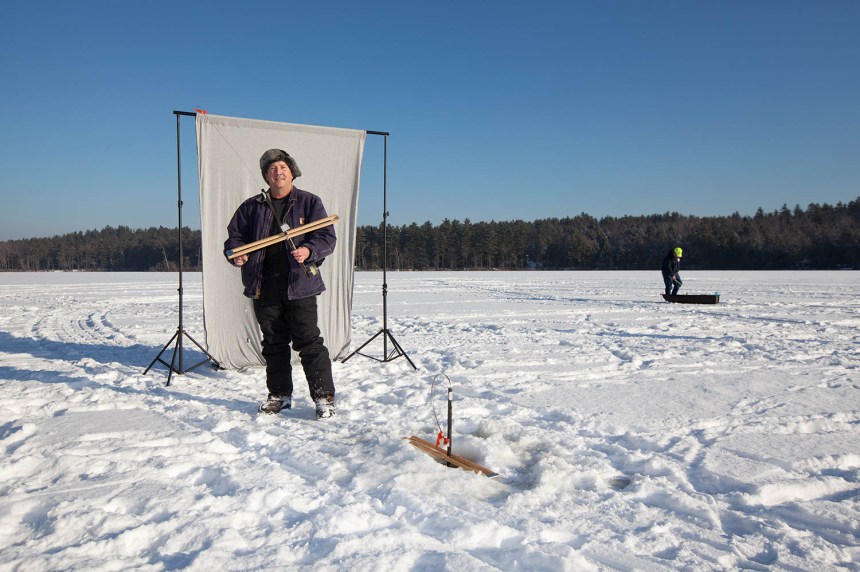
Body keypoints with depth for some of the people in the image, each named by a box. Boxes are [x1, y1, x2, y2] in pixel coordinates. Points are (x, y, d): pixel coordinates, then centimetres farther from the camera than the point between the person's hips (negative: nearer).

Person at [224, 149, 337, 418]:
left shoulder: (309, 202, 5)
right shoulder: (252, 207, 13)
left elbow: (327, 237, -1)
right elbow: (234, 235, 16)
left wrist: (309, 251, -20)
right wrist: (236, 253, -6)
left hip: (299, 284, -3)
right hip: (264, 286, 4)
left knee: (308, 341, -7)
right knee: (273, 343, 12)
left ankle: (324, 396, 1)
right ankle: (279, 394, 25)